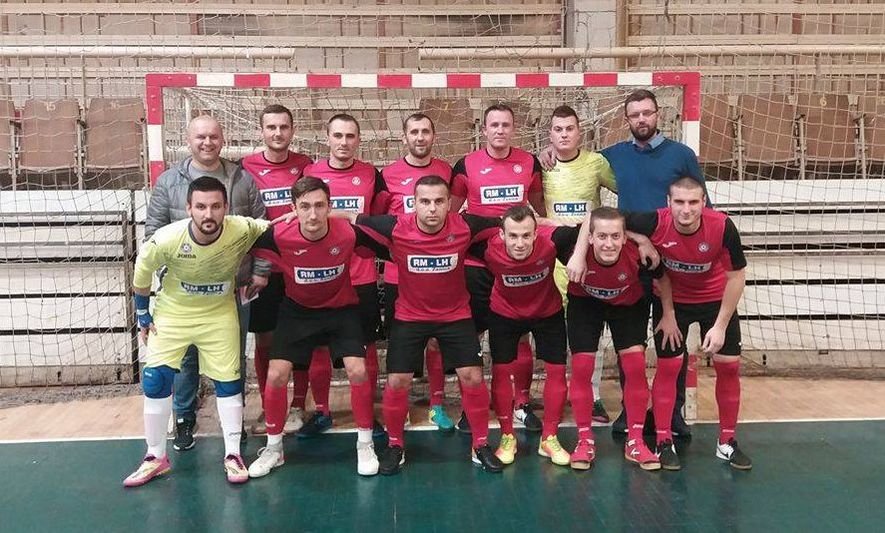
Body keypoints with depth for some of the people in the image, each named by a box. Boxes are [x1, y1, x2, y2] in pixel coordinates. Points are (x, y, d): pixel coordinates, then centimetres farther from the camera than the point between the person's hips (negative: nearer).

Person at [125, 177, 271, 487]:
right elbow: (141, 275, -7)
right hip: (172, 312, 0)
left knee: (228, 380, 0)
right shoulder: (167, 239, -27)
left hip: (220, 313, 0)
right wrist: (143, 318, 1)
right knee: (155, 380, -3)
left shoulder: (242, 231, -28)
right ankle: (156, 457, 14)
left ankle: (232, 455, 15)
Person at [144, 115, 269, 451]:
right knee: (186, 355, 9)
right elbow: (154, 232, 2)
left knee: (234, 355, 11)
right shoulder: (169, 181, 2)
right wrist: (166, 275, -5)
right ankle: (184, 418, 25)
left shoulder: (243, 180, 5)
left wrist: (260, 271, 1)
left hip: (234, 286, 1)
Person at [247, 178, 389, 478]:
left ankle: (365, 445, 8)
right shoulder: (280, 236, -25)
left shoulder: (350, 233, -26)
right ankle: (273, 449, 16)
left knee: (358, 371, -14)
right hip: (298, 309, 1)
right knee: (276, 375, -6)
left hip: (342, 308, -1)